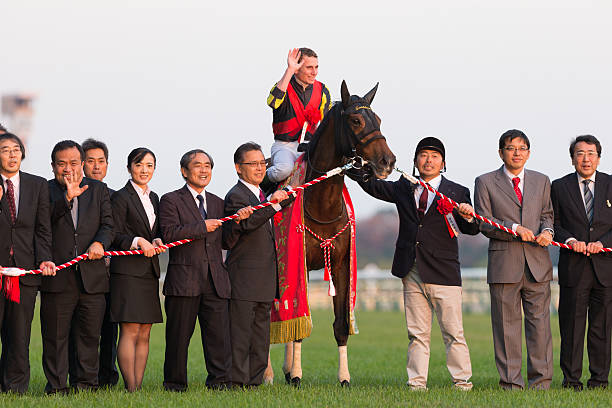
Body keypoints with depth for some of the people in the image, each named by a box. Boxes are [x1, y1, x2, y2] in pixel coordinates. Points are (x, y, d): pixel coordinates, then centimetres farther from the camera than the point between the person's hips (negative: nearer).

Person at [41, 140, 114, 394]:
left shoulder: (98, 190, 13)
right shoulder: (46, 190, 6)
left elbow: (108, 225, 6)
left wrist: (99, 242, -14)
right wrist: (67, 197, -21)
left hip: (91, 275, 2)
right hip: (57, 275, -2)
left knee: (90, 335, 4)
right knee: (55, 335, 1)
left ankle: (86, 383, 12)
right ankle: (56, 386, 6)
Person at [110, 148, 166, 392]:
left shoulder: (153, 198, 18)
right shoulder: (121, 197, -4)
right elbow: (115, 236, -8)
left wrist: (156, 242, -1)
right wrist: (138, 241, -20)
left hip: (149, 271, 7)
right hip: (127, 271, -7)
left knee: (144, 334, 5)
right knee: (130, 331, -11)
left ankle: (138, 386, 7)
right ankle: (130, 389, -12)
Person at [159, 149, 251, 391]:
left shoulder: (217, 203, 19)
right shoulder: (171, 200, 2)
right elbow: (169, 233, -13)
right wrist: (203, 227, -13)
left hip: (216, 281, 4)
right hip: (184, 279, -4)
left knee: (220, 334, -2)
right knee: (179, 336, 2)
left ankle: (219, 381, 2)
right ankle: (175, 383, 11)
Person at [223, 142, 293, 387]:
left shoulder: (260, 194, 18)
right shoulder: (236, 196, -11)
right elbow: (247, 222, -29)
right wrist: (271, 205, -37)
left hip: (264, 282, 9)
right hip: (243, 280, -9)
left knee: (260, 338, 11)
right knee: (240, 333, -7)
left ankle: (254, 382, 16)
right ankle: (236, 383, -5)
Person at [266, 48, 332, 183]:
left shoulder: (322, 91, 7)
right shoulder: (284, 86, -7)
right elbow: (273, 102, -31)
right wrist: (289, 71, -31)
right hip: (284, 145, -4)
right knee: (284, 169, -34)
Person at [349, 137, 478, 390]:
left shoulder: (457, 193, 3)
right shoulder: (403, 189, 12)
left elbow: (472, 230, 0)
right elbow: (372, 186, 19)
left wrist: (468, 217, -22)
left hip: (442, 273, -3)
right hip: (412, 273, 3)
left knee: (453, 332, -3)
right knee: (417, 333, 8)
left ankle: (462, 381, 4)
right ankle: (417, 383, 11)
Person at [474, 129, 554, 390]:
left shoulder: (541, 181, 16)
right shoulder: (485, 183, 5)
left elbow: (547, 214, 18)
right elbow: (484, 222, -1)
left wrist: (547, 230, -5)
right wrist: (515, 229, -15)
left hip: (537, 262, 2)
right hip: (504, 263, -2)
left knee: (539, 321, 1)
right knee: (506, 324, -1)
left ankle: (540, 379, 7)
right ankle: (510, 381, 4)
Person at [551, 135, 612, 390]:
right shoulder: (559, 187, 7)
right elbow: (553, 223, 6)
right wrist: (569, 239, -12)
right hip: (573, 268, -1)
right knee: (571, 326, 0)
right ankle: (571, 379, 6)